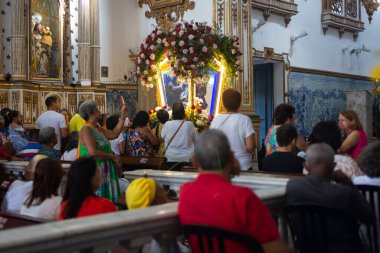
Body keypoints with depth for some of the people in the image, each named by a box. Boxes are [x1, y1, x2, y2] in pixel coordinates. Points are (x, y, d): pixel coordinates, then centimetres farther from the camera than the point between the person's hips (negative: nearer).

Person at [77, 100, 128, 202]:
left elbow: (114, 134, 14)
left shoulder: (97, 128, 14)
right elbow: (92, 152, -23)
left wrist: (122, 117, 13)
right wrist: (112, 156, -14)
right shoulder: (86, 129, -14)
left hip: (103, 170, 9)